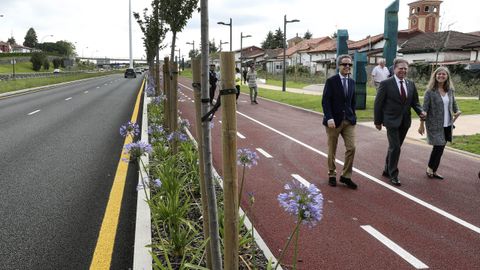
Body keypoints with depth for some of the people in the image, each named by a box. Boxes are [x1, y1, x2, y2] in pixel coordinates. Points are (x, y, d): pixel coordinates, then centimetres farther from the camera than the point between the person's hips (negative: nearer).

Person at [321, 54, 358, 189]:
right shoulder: (331, 81, -7)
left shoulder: (352, 82, 9)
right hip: (334, 121, -4)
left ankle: (346, 176, 10)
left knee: (351, 148, -4)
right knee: (332, 150, 8)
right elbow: (325, 101, -12)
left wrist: (353, 116, 10)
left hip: (348, 121, 4)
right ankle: (332, 175, 25)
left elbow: (352, 101, 16)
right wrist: (329, 118, -20)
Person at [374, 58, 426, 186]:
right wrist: (378, 121, -6)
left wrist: (420, 112, -8)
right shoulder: (386, 83, -10)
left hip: (404, 121, 5)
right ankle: (393, 174, 8)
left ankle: (387, 170, 31)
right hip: (392, 121, -5)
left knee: (394, 147, 15)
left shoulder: (411, 84, 7)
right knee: (395, 148, -7)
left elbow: (414, 102, 12)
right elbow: (378, 103, -7)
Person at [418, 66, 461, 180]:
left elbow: (454, 104, 19)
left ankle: (433, 171, 22)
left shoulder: (450, 90, 6)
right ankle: (430, 168, 16)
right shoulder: (430, 91, -9)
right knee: (438, 147, -7)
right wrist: (421, 125, -10)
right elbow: (424, 109, -9)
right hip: (435, 125, -5)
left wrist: (457, 111, 0)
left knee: (440, 148, 10)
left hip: (447, 125, 5)